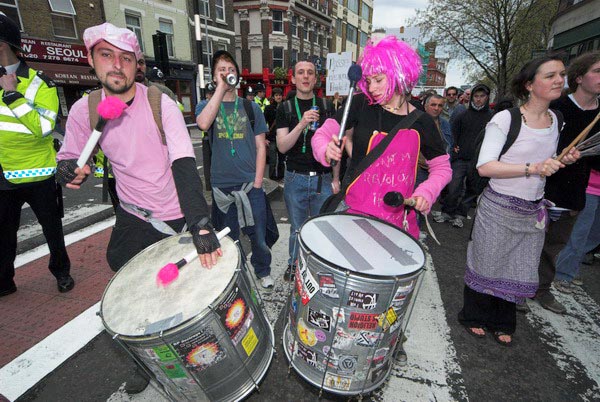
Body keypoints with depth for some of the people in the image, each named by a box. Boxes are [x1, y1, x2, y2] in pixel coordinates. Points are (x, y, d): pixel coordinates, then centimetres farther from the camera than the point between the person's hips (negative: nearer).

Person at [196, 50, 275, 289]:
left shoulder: (250, 107, 8)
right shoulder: (206, 106, 5)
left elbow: (260, 147, 3)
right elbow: (204, 124, -20)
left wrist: (257, 182, -6)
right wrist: (221, 87, -15)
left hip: (251, 184, 0)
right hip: (221, 186, 0)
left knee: (258, 235, 8)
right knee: (228, 238, 12)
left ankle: (263, 272, 33)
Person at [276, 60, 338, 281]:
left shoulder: (326, 106, 5)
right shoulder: (285, 108, 2)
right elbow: (282, 146, -8)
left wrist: (335, 177, 1)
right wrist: (302, 124, -23)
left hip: (322, 178, 1)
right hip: (295, 178, 0)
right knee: (297, 228, 12)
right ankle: (294, 264, 33)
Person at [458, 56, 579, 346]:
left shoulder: (555, 119, 10)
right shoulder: (505, 119, -13)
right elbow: (484, 166, -22)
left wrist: (562, 162, 2)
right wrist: (531, 168, -28)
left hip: (533, 210, 7)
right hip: (499, 208, -6)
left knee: (518, 269, 15)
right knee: (487, 265, 8)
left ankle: (502, 323, 37)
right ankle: (474, 317, 32)